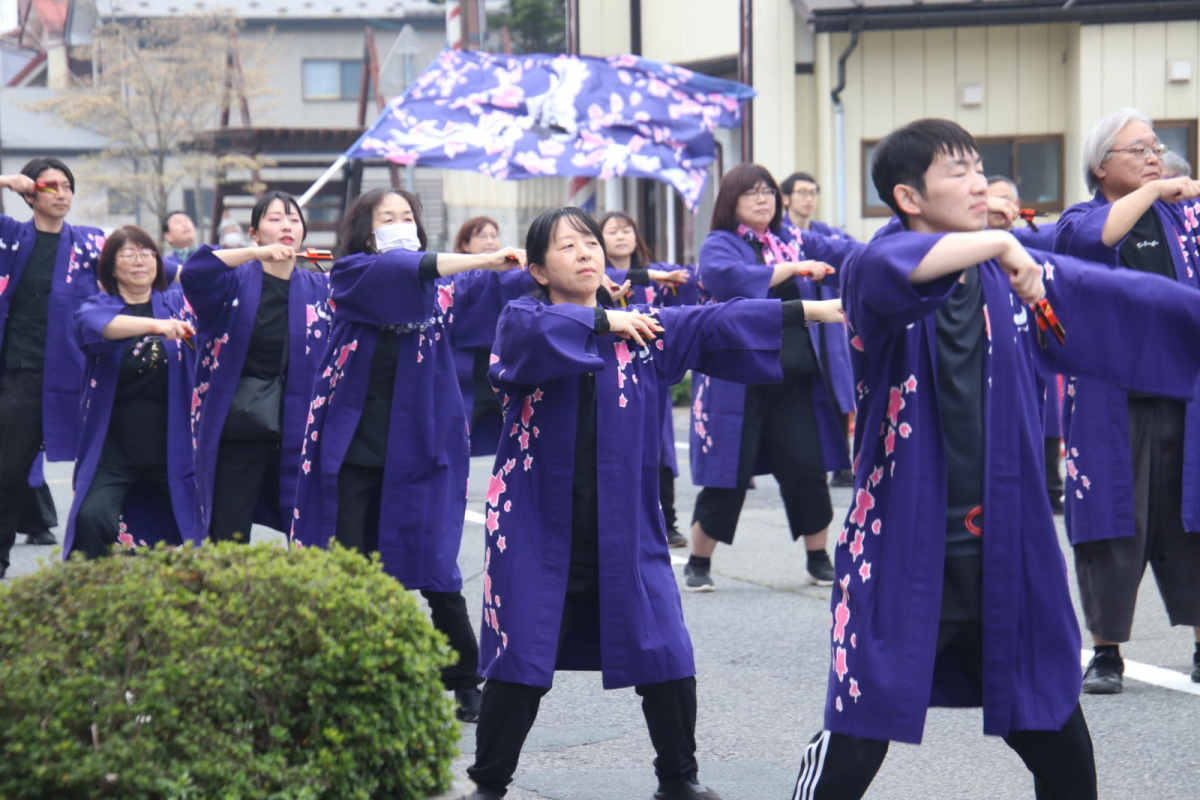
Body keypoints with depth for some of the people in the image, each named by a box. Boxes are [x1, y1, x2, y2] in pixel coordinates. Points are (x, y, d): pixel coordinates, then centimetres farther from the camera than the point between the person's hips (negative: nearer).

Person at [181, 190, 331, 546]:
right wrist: (256, 253, -30)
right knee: (229, 541, 1)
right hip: (236, 428, -2)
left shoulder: (319, 288, 9)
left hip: (298, 432, 2)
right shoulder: (237, 282, 1)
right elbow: (194, 273, -19)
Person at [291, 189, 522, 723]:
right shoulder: (352, 274, -2)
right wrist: (481, 259, -29)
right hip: (353, 442, -1)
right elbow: (398, 272, -19)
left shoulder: (440, 286, 11)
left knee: (434, 568, -3)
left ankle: (465, 682, 10)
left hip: (417, 444, 1)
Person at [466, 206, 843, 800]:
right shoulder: (520, 322, 0)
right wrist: (603, 322, -14)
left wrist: (814, 310, -12)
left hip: (625, 527, 3)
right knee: (519, 666, 1)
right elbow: (534, 332, -24)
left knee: (666, 662, 1)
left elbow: (719, 324, -2)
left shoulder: (643, 327, 8)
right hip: (539, 525, -2)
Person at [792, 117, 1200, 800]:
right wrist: (995, 243, -29)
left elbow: (1128, 305, 2)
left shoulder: (1018, 278, 7)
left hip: (1009, 552, 5)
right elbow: (886, 271, -32)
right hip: (904, 555, -5)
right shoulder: (880, 273, -7)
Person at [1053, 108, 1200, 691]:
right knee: (1113, 521, 1)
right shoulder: (1082, 219, 4)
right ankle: (1106, 652, 9)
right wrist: (1152, 191, -20)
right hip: (1111, 400, -2)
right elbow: (1093, 238, -19)